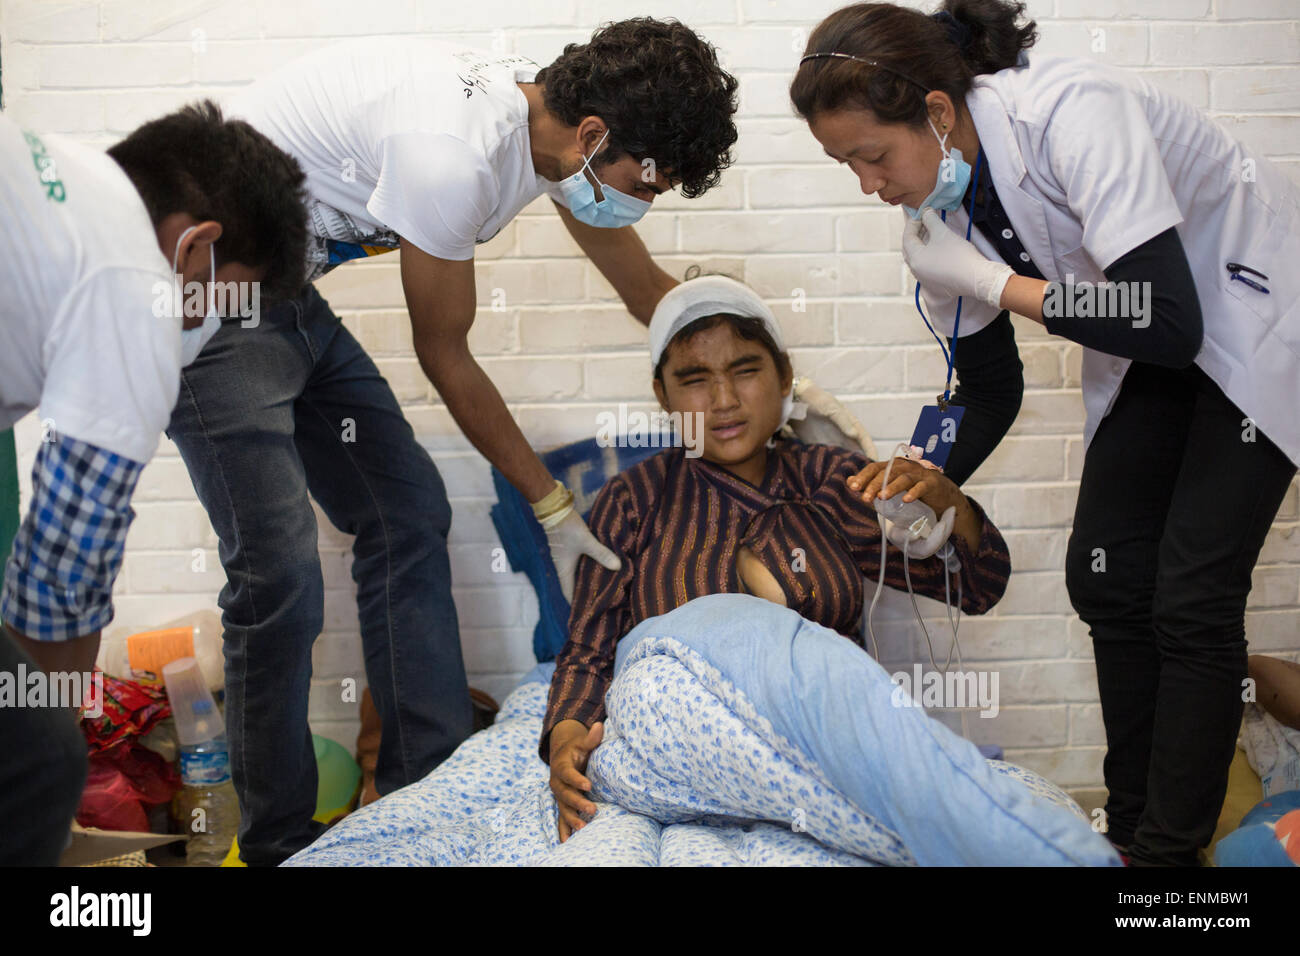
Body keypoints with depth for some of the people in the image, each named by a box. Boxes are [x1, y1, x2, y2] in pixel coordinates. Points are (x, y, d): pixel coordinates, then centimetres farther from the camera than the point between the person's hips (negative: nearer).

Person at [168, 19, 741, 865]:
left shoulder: (551, 121, -3)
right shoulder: (453, 152, -30)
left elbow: (647, 288, 11)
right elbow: (445, 356, -17)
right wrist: (552, 503, -9)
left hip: (288, 296, 9)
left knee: (409, 511, 6)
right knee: (281, 573, -13)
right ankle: (280, 846, 4)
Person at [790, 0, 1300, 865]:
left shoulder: (1070, 113, -33)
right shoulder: (939, 201, -10)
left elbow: (1167, 322, -36)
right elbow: (993, 388, 0)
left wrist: (987, 279, -30)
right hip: (1153, 358, 7)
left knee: (1190, 594, -10)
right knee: (1104, 575, 3)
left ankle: (1170, 849, 3)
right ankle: (1132, 827, 17)